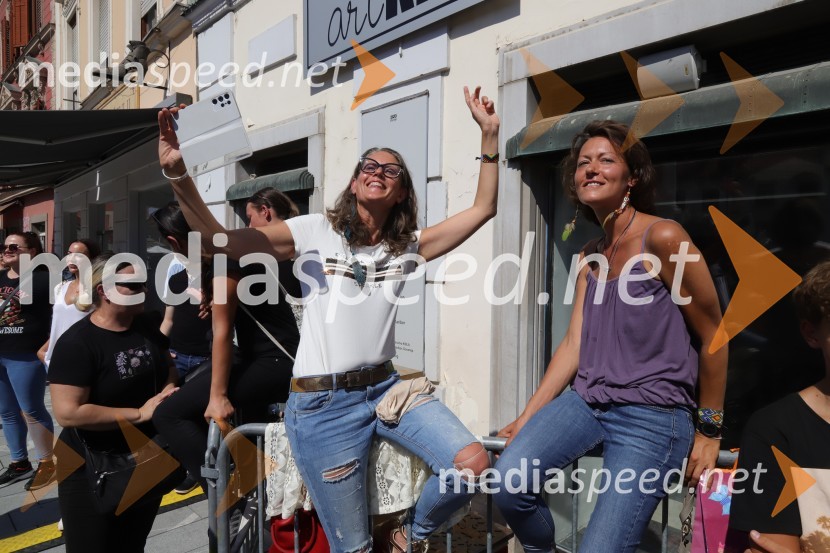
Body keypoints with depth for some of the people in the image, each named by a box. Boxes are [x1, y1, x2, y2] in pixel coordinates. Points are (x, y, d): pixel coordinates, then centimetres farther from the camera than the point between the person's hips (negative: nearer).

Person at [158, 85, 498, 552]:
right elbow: (218, 240, -12)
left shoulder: (408, 246, 6)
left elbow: (483, 209, 4)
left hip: (386, 388, 4)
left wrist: (490, 134, -1)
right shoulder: (316, 232, -4)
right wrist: (177, 172, -25)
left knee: (475, 464, -14)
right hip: (322, 404, -3)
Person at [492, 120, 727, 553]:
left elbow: (711, 335, -6)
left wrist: (709, 429, 2)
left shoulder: (663, 238, -12)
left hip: (653, 416, -5)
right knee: (507, 481, -15)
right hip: (586, 402, 6)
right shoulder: (590, 256, 9)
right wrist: (527, 416, 6)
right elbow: (573, 344, 8)